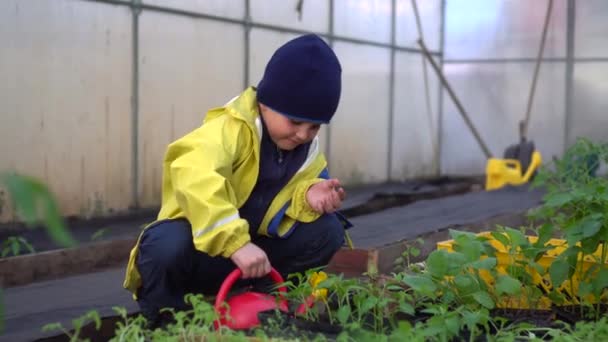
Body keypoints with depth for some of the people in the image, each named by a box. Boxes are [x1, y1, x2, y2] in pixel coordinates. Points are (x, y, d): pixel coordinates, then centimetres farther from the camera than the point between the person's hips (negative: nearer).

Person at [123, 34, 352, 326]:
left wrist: (308, 195, -20)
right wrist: (236, 244, -51)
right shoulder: (231, 129, -26)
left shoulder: (308, 147, 0)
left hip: (252, 246, 7)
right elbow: (194, 178, -45)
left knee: (327, 230, -9)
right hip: (203, 246, -6)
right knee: (169, 244, -40)